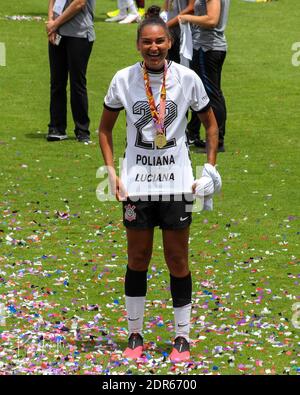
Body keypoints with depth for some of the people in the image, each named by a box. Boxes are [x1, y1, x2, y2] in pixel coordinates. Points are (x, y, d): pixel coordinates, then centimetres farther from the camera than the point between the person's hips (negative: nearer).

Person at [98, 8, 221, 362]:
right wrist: (111, 171, -2)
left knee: (177, 259, 5)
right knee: (137, 258, 8)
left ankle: (182, 337, 14)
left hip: (177, 182, -1)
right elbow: (105, 128, 8)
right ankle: (135, 335, 19)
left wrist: (210, 167, -2)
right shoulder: (123, 80, -4)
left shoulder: (187, 78, -5)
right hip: (136, 183, 1)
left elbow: (210, 123, 8)